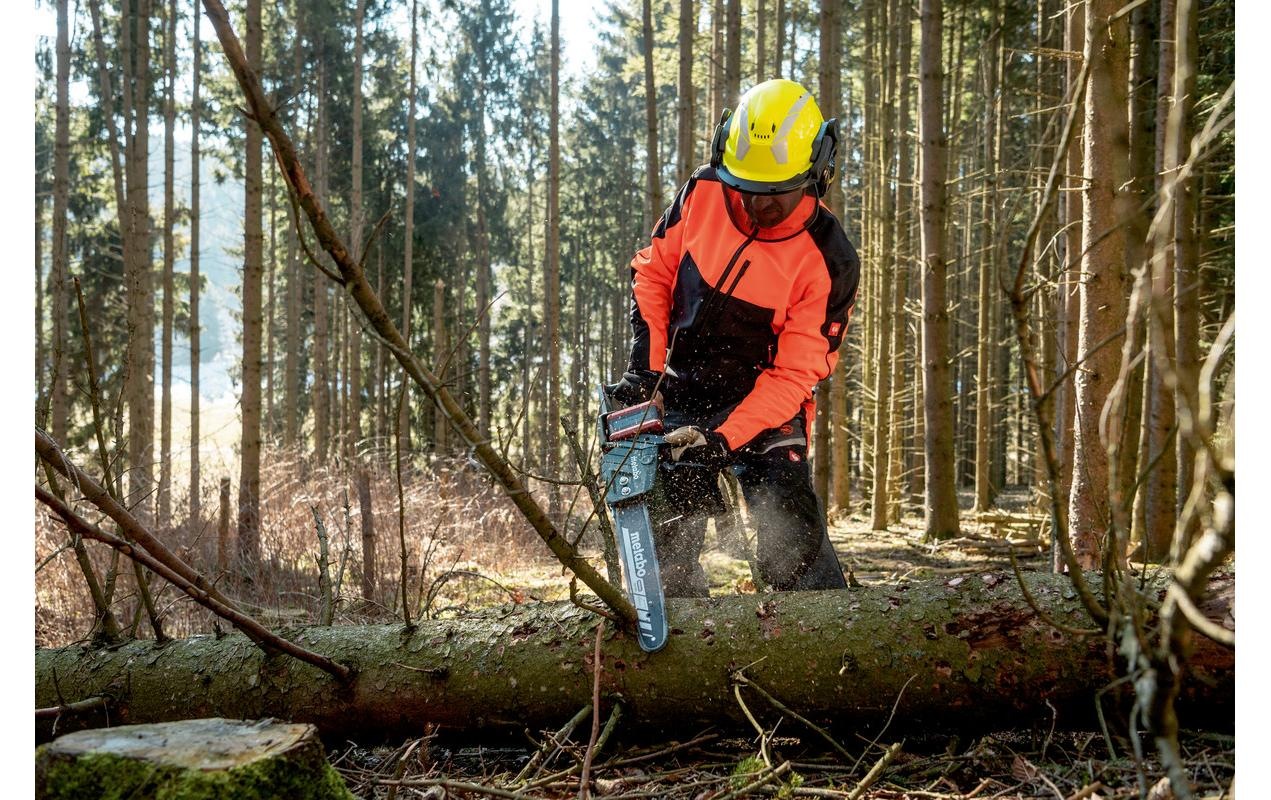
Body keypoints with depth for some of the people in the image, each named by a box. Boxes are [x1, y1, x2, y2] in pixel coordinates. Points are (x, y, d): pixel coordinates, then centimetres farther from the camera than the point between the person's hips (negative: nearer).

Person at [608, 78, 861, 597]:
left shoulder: (829, 261, -19)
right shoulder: (702, 194, -10)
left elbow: (795, 374, -18)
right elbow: (653, 272, 3)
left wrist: (725, 438, -28)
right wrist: (644, 365, -7)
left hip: (765, 405, -3)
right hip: (681, 396, 3)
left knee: (793, 545, -15)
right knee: (669, 539, 2)